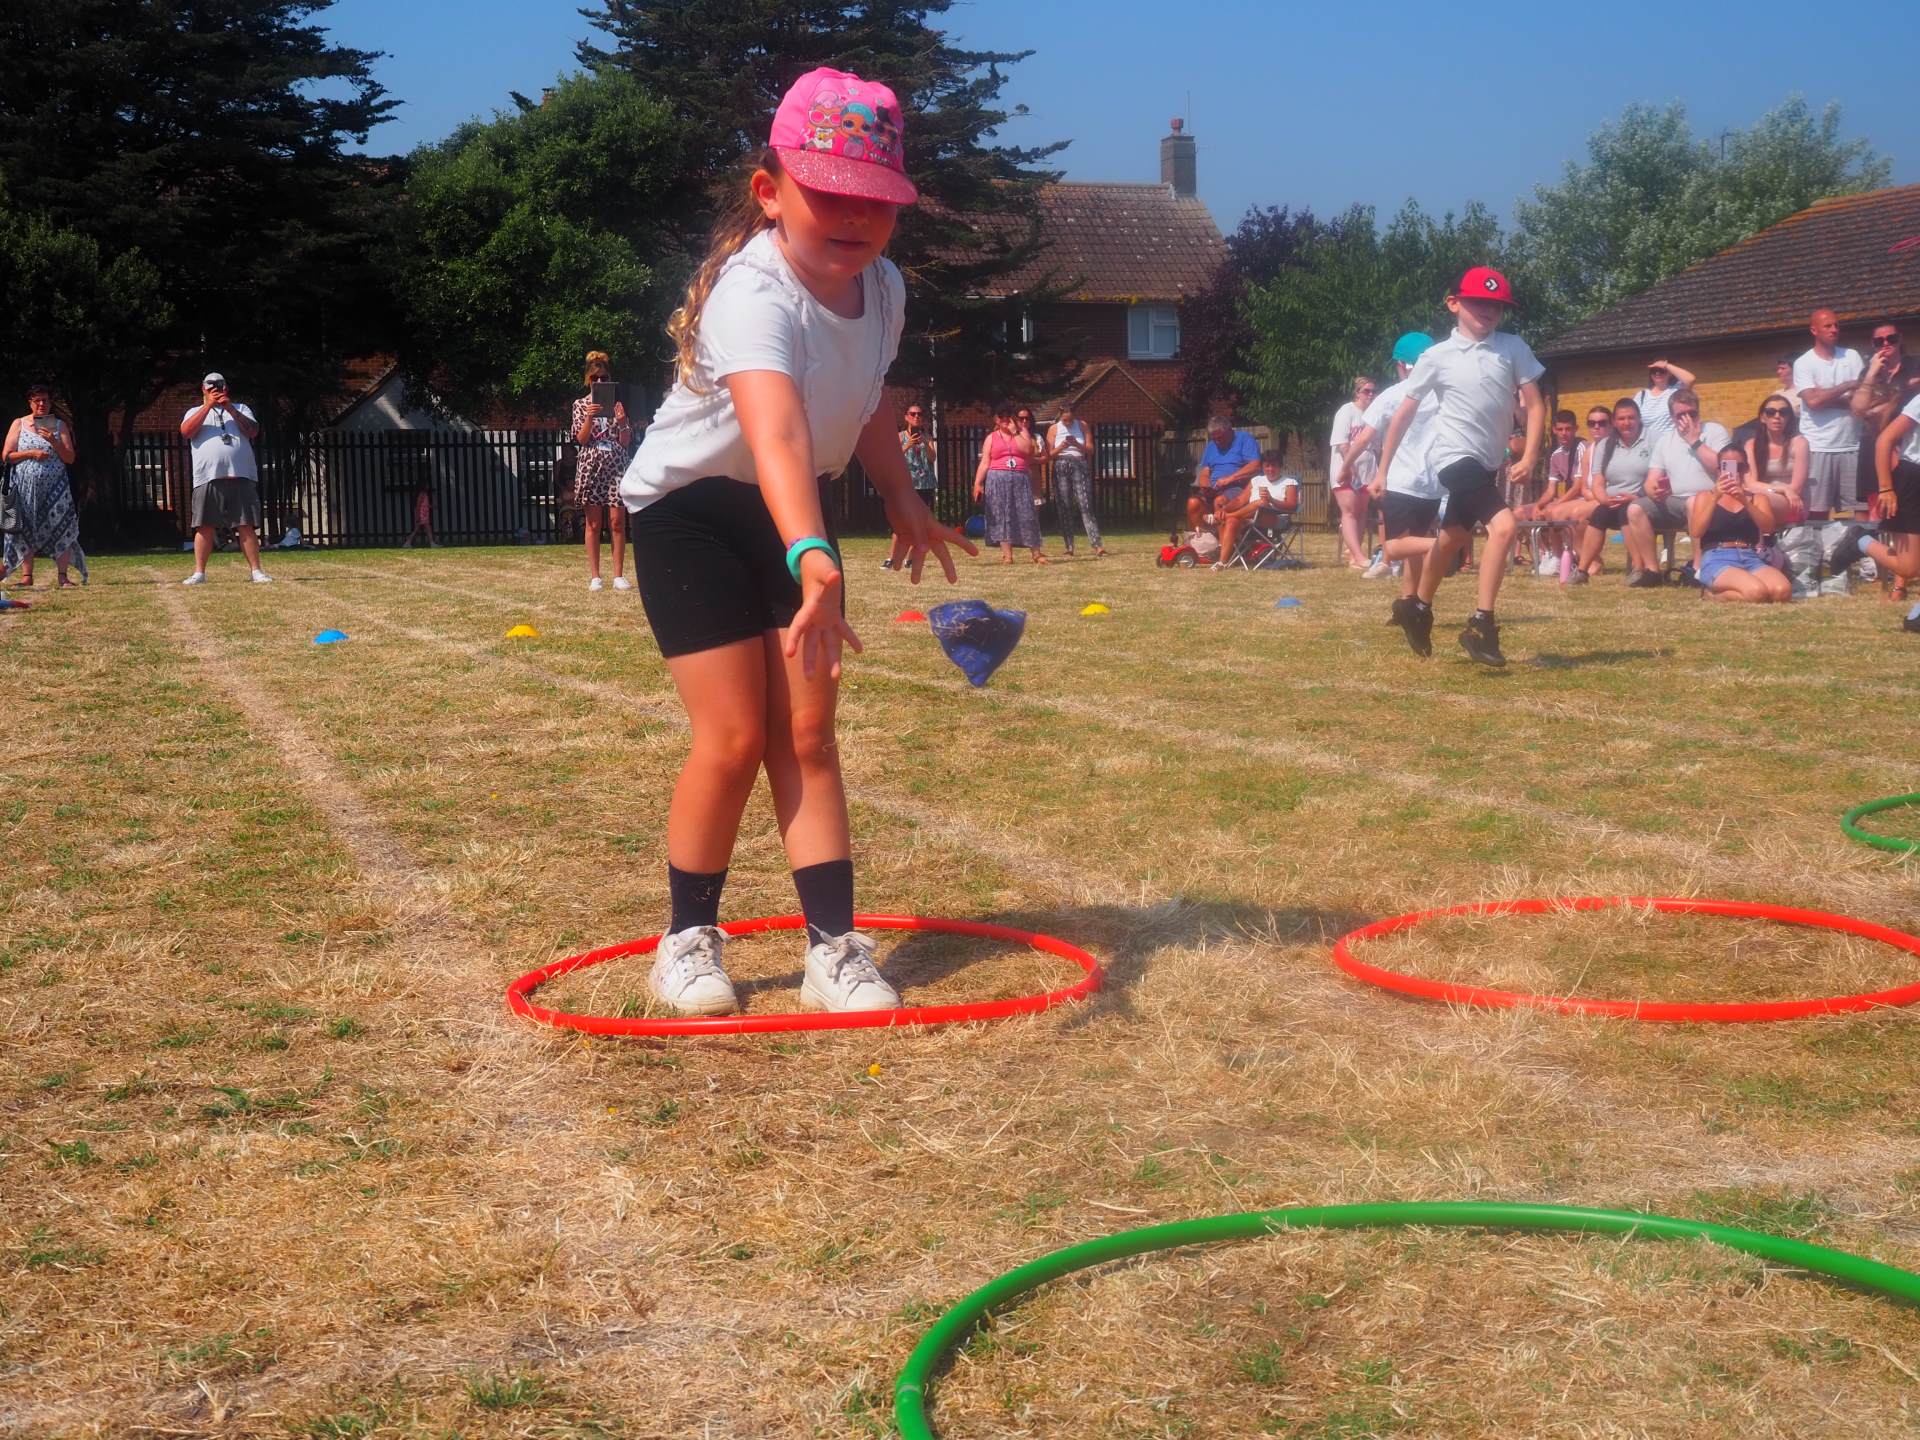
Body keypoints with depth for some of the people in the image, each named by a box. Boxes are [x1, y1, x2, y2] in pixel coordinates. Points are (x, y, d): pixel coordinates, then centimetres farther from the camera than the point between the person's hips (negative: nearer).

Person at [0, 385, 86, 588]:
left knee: (61, 528, -8)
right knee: (25, 529, 0)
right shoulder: (19, 424, 8)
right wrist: (31, 453, -11)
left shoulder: (59, 426, 8)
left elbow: (70, 458, 3)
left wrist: (54, 442, -12)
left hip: (54, 486, 0)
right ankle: (26, 575, 3)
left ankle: (62, 576, -8)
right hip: (25, 486, 0)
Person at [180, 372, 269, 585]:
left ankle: (256, 571, -3)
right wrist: (209, 405, -7)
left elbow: (253, 431, 2)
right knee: (205, 526, -3)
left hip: (241, 477, 0)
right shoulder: (195, 412, 19)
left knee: (247, 526, -3)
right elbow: (186, 431, -4)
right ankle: (199, 573, -2)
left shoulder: (240, 409, 20)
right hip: (208, 478, 0)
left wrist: (231, 409, -8)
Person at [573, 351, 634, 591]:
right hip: (591, 465, 0)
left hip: (615, 466, 0)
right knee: (593, 524, 1)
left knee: (617, 522, -4)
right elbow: (580, 439, -1)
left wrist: (622, 422, -15)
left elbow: (626, 442, 4)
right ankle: (594, 577, 4)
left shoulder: (617, 404, 8)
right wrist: (589, 419, -17)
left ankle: (618, 575, 0)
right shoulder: (581, 405, 8)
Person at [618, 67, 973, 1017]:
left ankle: (835, 948, 3)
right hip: (692, 509, -6)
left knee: (807, 734, 1)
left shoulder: (881, 287, -9)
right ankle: (688, 939, 11)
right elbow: (775, 434, -53)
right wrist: (812, 559, -67)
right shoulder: (755, 294, -34)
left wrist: (902, 501, 18)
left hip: (794, 516, 6)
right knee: (735, 735, -9)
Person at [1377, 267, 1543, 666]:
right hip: (1455, 455, -5)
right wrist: (1383, 469, 2)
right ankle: (1481, 625, -22)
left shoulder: (1513, 348, 2)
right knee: (1503, 525, -25)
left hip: (1488, 462, 5)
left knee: (1452, 540, 20)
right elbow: (1404, 413, 1)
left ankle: (1419, 611, 42)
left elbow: (1534, 404, 2)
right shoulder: (1437, 357, -4)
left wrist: (1529, 456, -11)